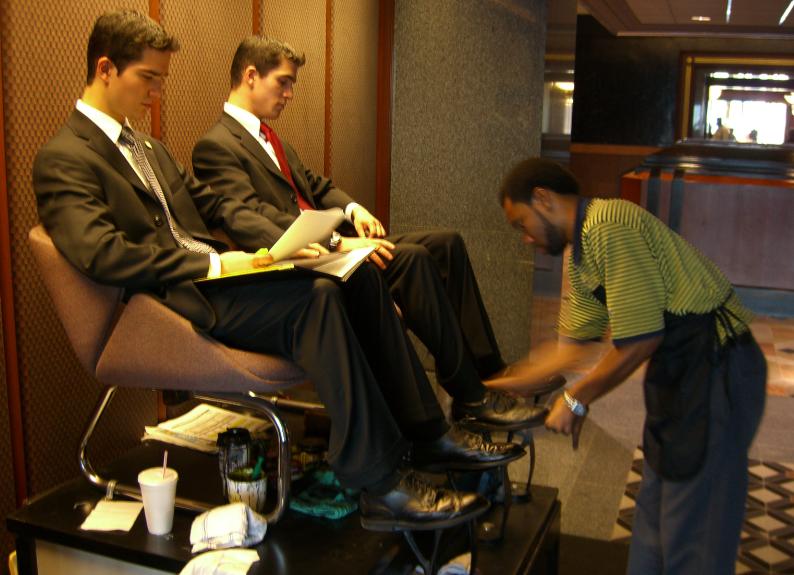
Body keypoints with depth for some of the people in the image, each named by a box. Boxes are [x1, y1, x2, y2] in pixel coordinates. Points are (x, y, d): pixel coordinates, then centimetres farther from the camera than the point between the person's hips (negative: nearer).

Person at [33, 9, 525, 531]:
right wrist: (213, 262, -19)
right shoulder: (63, 160, -5)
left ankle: (428, 433, -5)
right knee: (314, 296, -30)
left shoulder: (149, 149, 23)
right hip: (172, 303, -8)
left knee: (358, 275, -11)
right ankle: (380, 487, -27)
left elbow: (215, 205, 20)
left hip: (210, 274, 8)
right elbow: (100, 253, -19)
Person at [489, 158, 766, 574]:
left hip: (718, 366, -10)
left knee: (692, 537, 1)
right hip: (680, 368, 10)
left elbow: (640, 340, -22)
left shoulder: (609, 227, -21)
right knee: (654, 513, 21)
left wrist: (576, 400, -10)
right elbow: (574, 343, 17)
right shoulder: (579, 253, 11)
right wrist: (511, 383, 19)